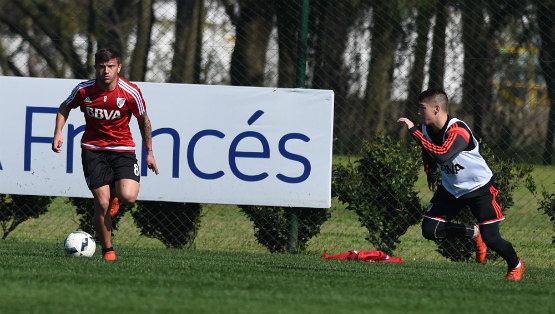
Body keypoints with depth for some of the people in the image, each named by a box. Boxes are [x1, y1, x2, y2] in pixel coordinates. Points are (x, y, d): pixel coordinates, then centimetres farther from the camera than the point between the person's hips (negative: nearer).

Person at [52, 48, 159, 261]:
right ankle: (107, 250, 9)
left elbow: (144, 121, 5)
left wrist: (149, 152, 5)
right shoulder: (83, 90, -9)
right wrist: (58, 132, -3)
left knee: (128, 197, -21)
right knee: (102, 203, -9)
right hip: (93, 149, 0)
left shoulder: (131, 92, -11)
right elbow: (65, 108, 11)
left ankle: (115, 196, 18)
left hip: (123, 148, 0)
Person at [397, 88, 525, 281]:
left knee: (491, 238, -11)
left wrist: (413, 131, -48)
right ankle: (473, 233, 19)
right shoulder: (425, 129, -9)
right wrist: (431, 175, 24)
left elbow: (442, 155, -50)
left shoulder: (458, 131, -33)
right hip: (451, 189, 7)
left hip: (480, 187, -7)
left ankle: (516, 266, 20)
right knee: (430, 230, -3)